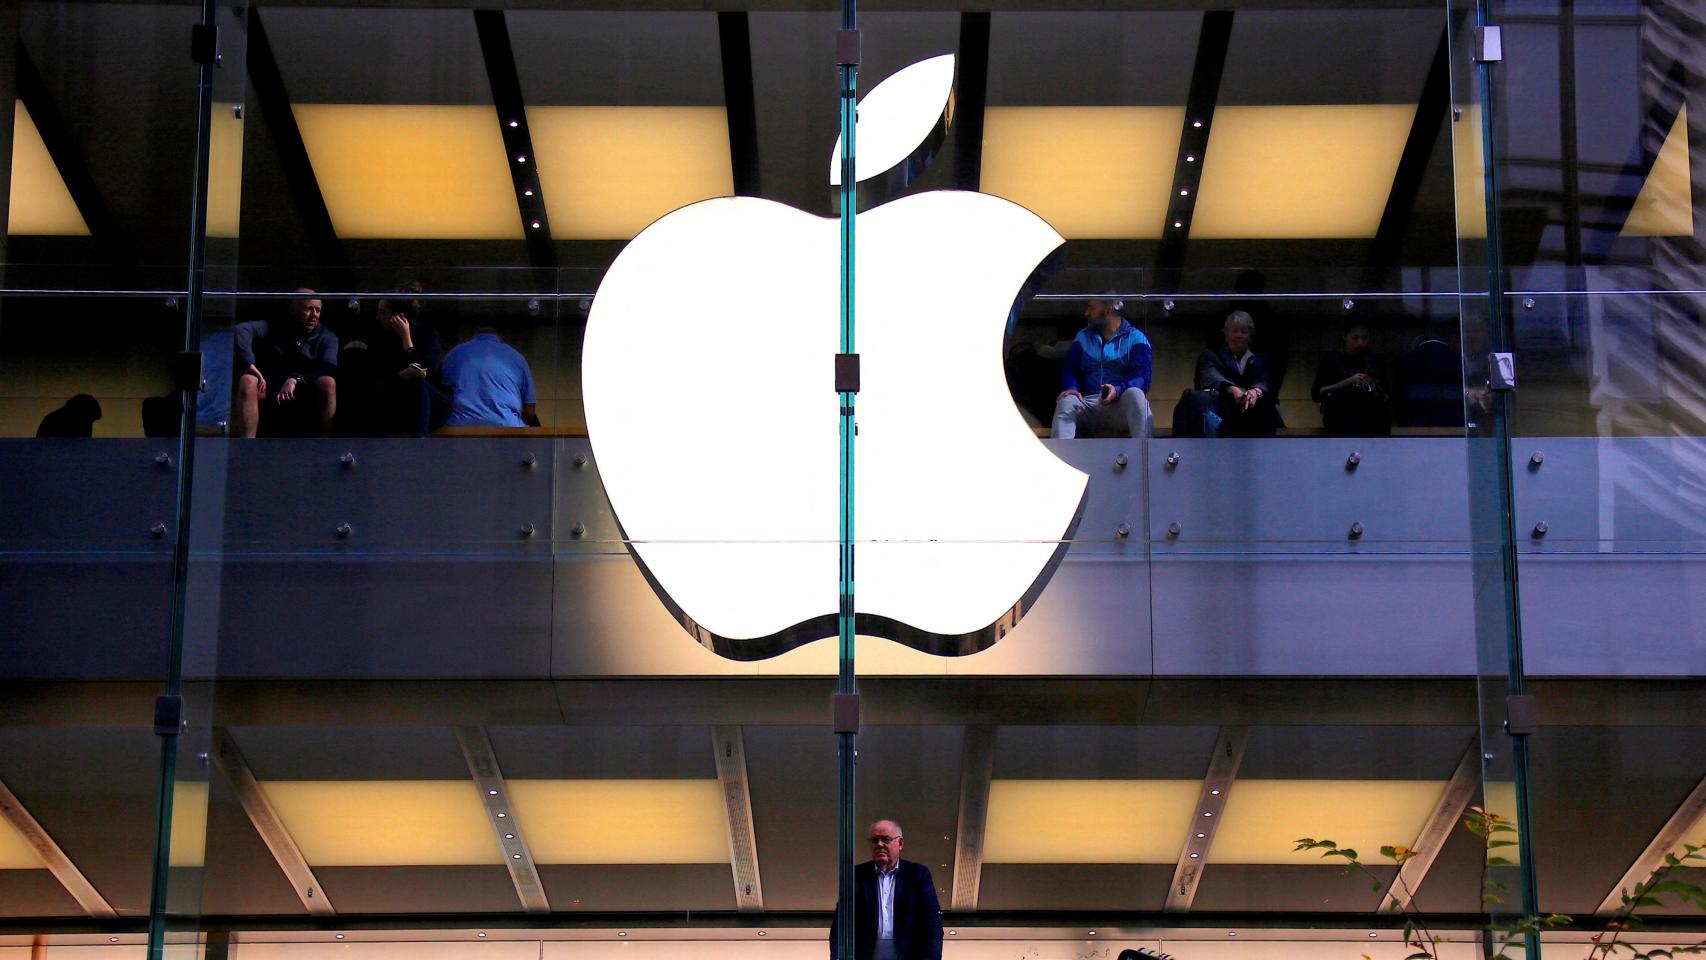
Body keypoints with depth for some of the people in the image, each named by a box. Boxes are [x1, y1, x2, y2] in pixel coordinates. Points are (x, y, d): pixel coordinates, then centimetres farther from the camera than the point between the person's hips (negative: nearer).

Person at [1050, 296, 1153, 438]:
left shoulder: (1135, 338, 9)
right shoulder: (1083, 337, 23)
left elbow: (1142, 378, -4)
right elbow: (1069, 368, 13)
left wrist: (1118, 390, -24)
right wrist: (1071, 388, -11)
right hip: (1090, 404, 3)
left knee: (1135, 394, -35)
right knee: (1067, 401, -29)